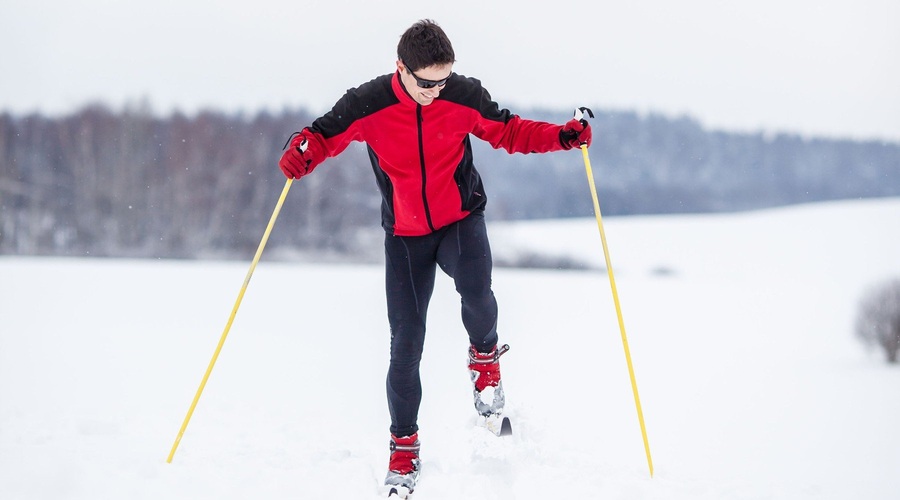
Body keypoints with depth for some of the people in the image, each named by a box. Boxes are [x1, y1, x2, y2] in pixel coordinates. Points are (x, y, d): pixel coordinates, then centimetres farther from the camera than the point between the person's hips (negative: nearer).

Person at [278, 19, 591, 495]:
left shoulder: (464, 96, -12)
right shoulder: (368, 104, -15)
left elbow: (508, 131, 3)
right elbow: (324, 135, -3)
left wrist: (561, 135, -11)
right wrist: (301, 154, -25)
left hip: (461, 220, 0)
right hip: (404, 233, 1)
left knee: (474, 289, -32)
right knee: (406, 341, -1)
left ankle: (485, 355, 3)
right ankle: (404, 444, 18)